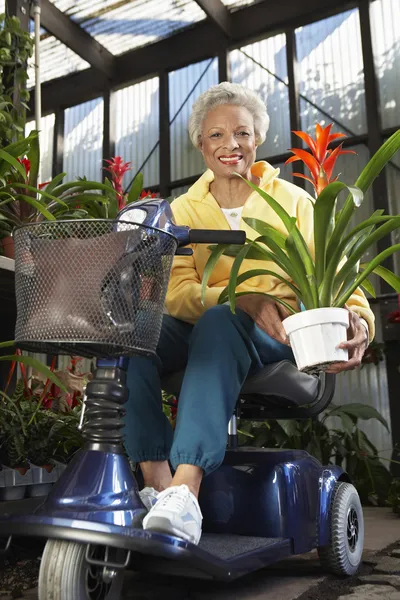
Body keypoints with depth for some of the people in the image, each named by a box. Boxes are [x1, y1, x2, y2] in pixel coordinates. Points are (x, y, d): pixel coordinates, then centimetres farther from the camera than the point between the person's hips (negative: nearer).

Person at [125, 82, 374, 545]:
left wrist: (357, 320, -26)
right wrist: (245, 299, -25)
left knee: (217, 323, -36)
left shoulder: (291, 200, 7)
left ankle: (186, 489, -46)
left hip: (277, 338, -2)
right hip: (203, 330, 2)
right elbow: (176, 291, -6)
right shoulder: (184, 209, 9)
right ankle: (156, 481, -30)